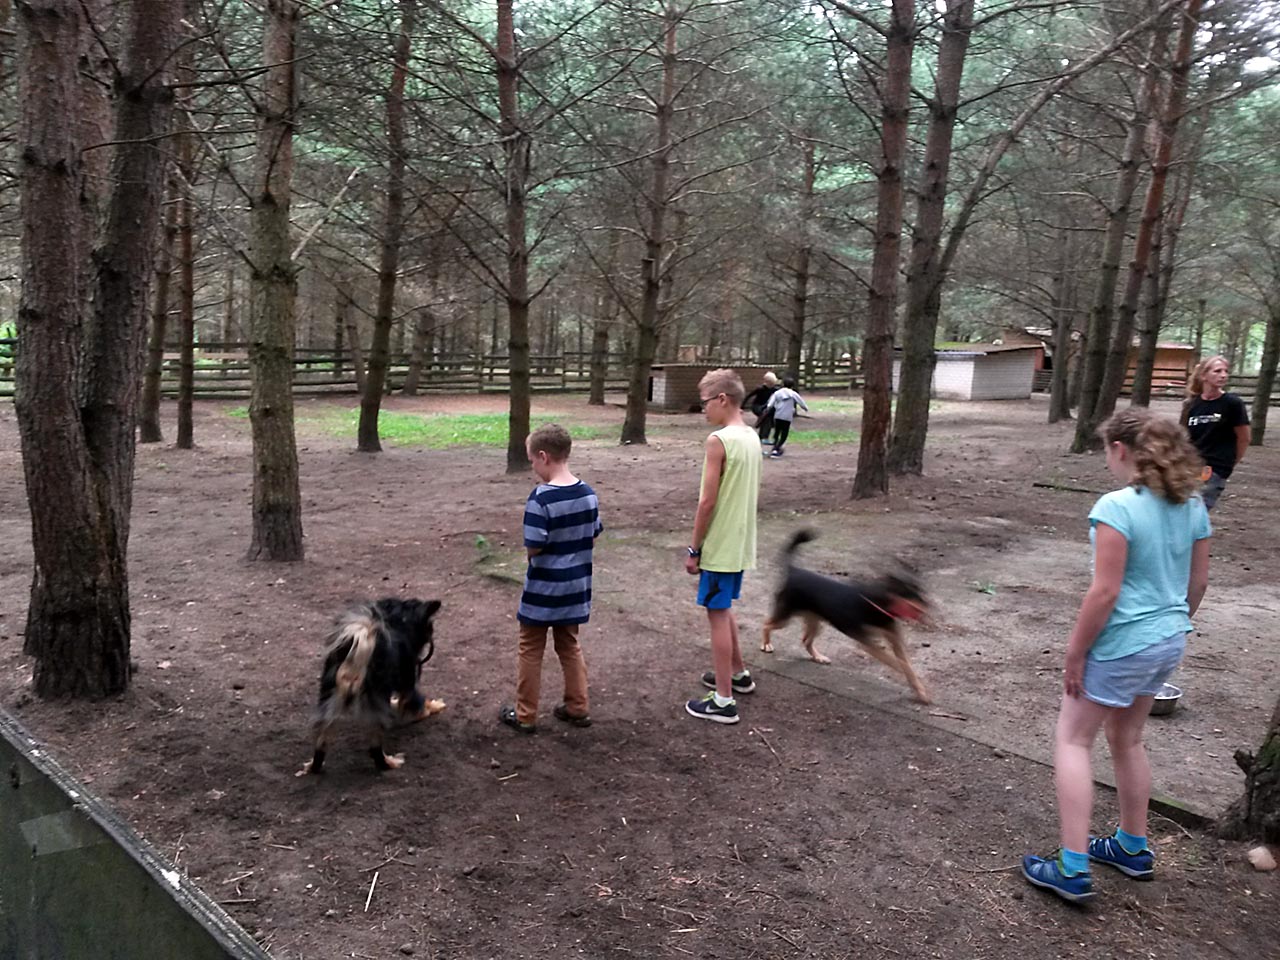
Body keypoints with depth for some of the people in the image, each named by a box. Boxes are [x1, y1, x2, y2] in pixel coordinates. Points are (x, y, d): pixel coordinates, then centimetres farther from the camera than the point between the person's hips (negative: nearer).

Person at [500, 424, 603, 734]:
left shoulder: (541, 498, -22)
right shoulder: (588, 493, -1)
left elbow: (533, 547, -21)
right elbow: (593, 536, 7)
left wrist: (548, 544, 0)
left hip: (542, 590, -6)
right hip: (575, 588, 6)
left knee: (531, 652, 10)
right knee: (570, 647, 20)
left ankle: (525, 715, 19)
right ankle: (578, 708, 26)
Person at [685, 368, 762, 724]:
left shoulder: (718, 440, -19)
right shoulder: (752, 437, 7)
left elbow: (708, 501, -20)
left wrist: (694, 549, -11)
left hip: (719, 546, -9)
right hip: (740, 544, 9)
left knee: (718, 615, 0)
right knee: (724, 609, 24)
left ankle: (723, 701, 7)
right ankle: (738, 673, 38)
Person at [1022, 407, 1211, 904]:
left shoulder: (1116, 507, -23)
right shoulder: (1193, 505, 1)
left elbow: (1105, 592, -23)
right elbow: (1198, 580, 9)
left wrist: (1074, 654, -14)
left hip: (1121, 646, -8)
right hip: (1168, 643, 8)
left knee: (1072, 741, 5)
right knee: (1127, 740, 23)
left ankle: (1073, 869, 5)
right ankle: (1133, 848, 38)